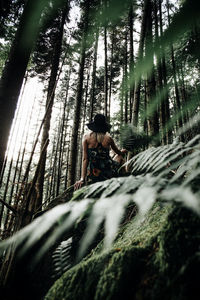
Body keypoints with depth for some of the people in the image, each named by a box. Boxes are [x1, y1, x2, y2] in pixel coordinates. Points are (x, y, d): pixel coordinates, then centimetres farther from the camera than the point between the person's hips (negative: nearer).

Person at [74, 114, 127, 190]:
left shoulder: (86, 137, -5)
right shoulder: (108, 138, -3)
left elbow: (85, 159, -10)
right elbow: (118, 152, 15)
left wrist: (82, 179, -8)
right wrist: (123, 151, 40)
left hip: (93, 176, 2)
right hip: (108, 173, -2)